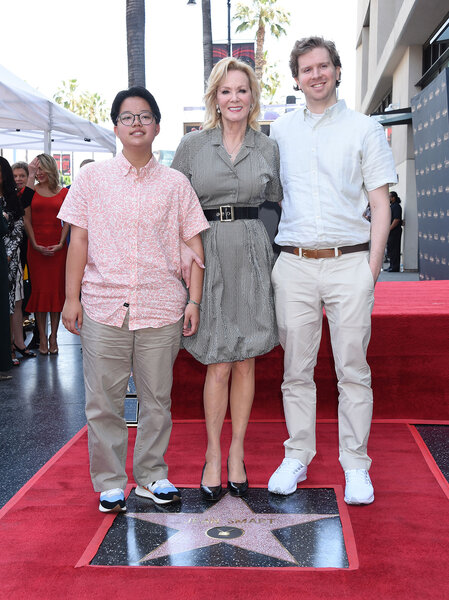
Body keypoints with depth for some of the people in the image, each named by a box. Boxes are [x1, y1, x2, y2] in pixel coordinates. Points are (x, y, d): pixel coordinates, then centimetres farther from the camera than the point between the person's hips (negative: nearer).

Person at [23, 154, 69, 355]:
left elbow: (67, 221, 5)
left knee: (57, 289, 2)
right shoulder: (31, 191, 5)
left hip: (58, 246, 1)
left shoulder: (63, 192, 7)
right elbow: (27, 220, 2)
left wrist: (60, 244, -7)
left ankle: (53, 336, 10)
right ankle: (42, 337, 5)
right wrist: (35, 244, -8)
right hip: (36, 246, 0)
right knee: (39, 289, 0)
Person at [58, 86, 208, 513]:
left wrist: (194, 300, 0)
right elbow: (79, 240, 6)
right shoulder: (92, 178, 7)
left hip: (161, 308, 1)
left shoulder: (175, 184, 8)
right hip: (103, 306, 0)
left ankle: (151, 475, 23)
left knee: (157, 399, 8)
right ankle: (109, 483, 17)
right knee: (103, 400, 3)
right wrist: (72, 297, 1)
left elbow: (193, 244, 7)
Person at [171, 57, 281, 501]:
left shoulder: (267, 148, 8)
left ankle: (236, 451, 20)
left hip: (251, 255, 2)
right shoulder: (192, 145, 3)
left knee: (245, 361, 6)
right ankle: (213, 454, 14)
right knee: (218, 364, -2)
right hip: (208, 255, -2)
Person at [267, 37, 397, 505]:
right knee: (296, 369, 6)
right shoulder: (280, 131, 13)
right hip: (294, 264, 2)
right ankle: (297, 456, 18)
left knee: (353, 370, 1)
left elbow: (381, 206, 4)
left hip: (349, 261, -2)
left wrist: (372, 270, -5)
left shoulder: (364, 129, 6)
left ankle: (355, 465, 11)